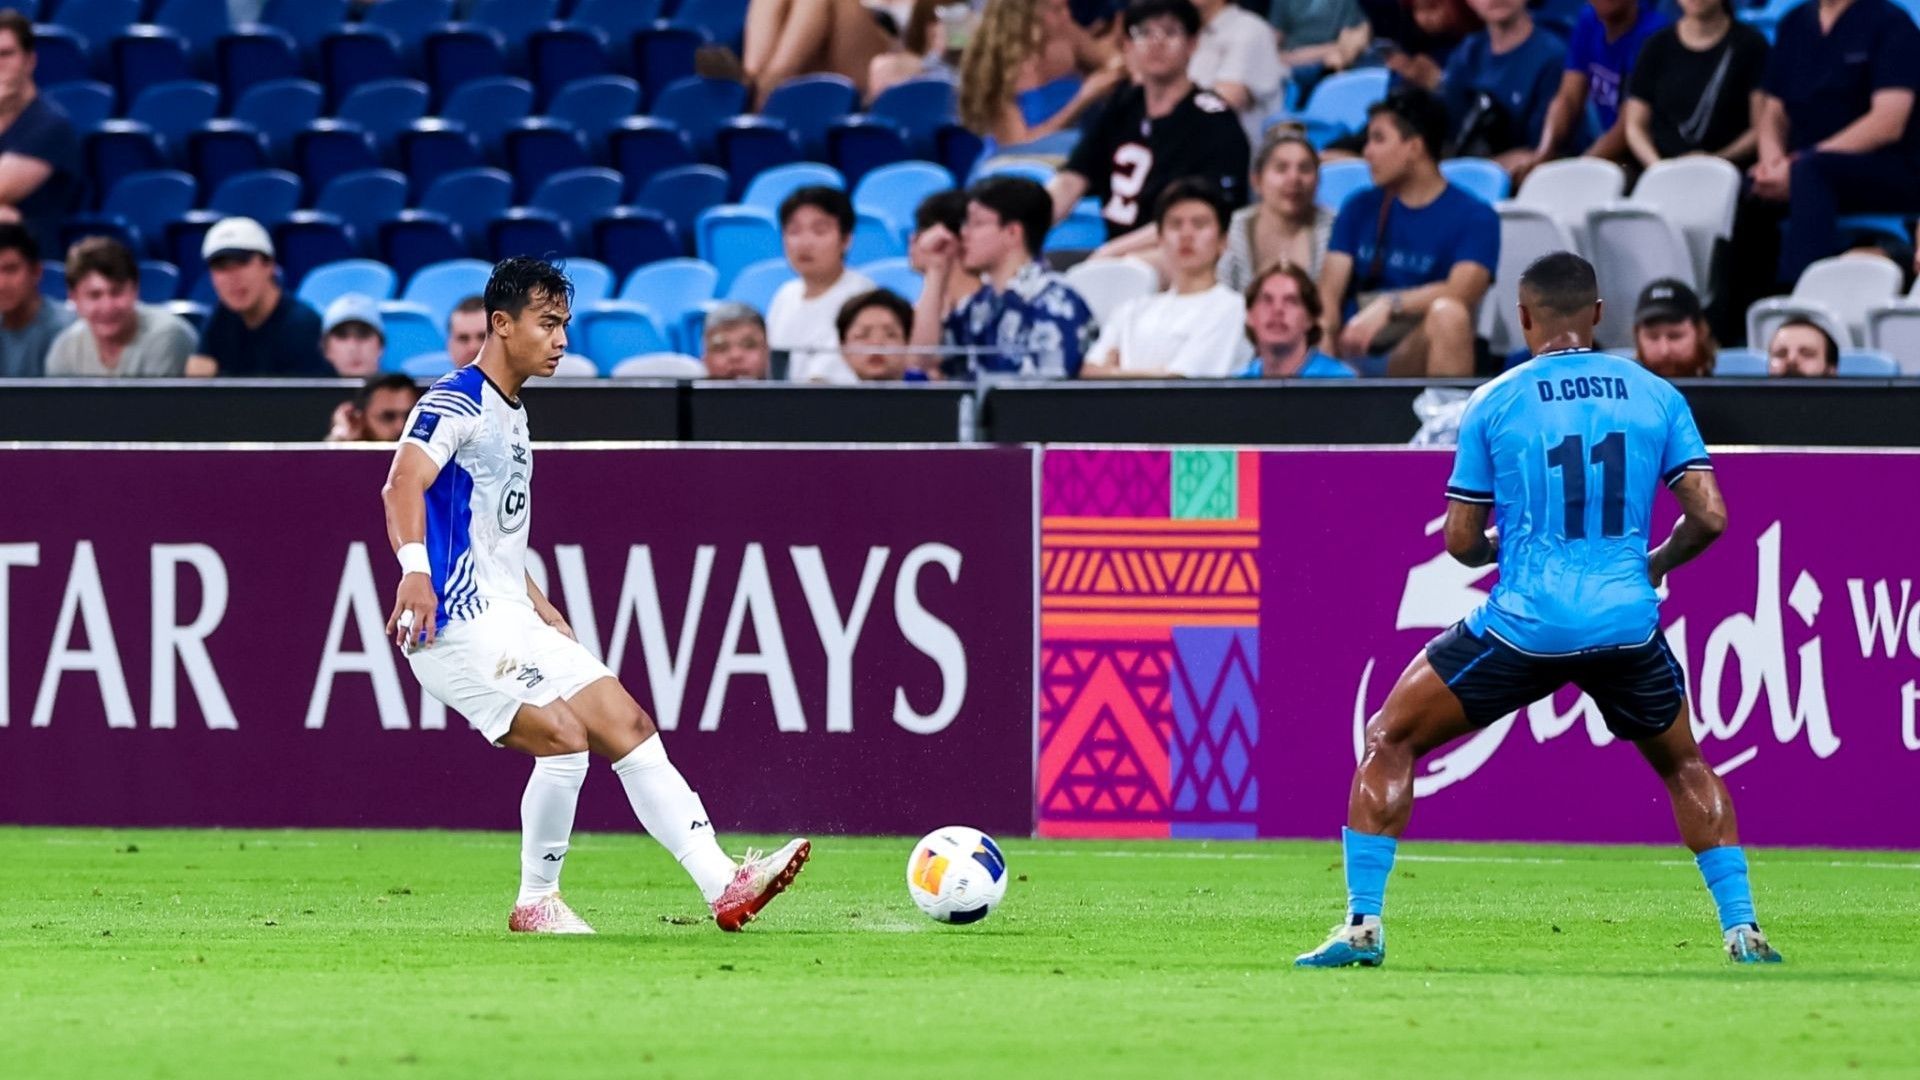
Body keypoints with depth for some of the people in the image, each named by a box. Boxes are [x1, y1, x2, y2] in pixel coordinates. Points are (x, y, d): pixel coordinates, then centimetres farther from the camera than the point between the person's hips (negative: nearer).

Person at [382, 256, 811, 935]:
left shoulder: (512, 415, 19)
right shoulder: (455, 404, -11)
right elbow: (404, 484, -29)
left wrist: (535, 602, 27)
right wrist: (415, 570, -45)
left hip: (512, 623, 10)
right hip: (459, 624, -10)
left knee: (627, 726, 1)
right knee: (565, 738, -21)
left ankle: (723, 885, -2)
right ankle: (536, 903, -4)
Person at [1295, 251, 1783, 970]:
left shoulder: (1492, 404, 1)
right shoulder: (1656, 396, 5)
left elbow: (1461, 542, 5)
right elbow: (1709, 516, 2)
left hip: (1524, 626, -3)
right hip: (1628, 625, 3)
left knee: (1388, 740, 13)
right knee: (1685, 766, 27)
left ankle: (1363, 924, 3)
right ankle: (1742, 931, 18)